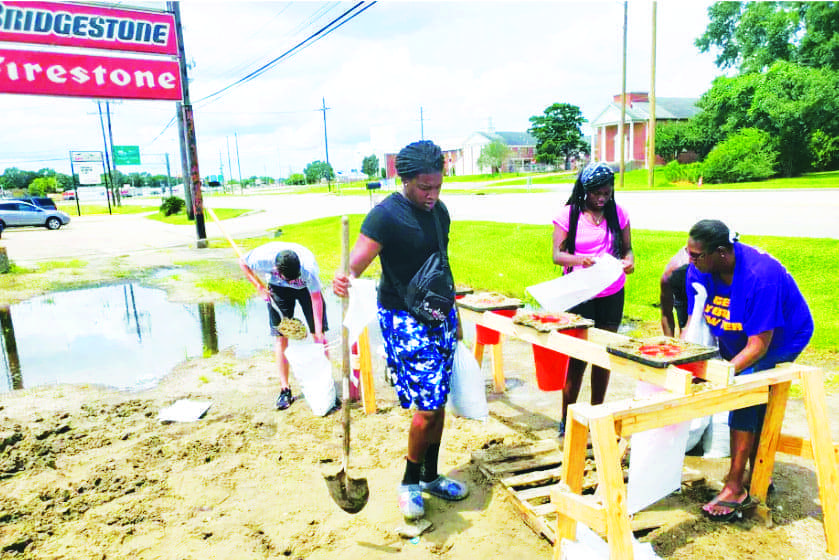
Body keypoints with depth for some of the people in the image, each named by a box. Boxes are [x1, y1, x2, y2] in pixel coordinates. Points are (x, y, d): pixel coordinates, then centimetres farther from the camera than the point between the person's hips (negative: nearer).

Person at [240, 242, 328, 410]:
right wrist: (259, 286, -16)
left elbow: (316, 298, -27)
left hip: (306, 287, -1)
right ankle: (285, 390, 3)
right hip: (277, 288, 1)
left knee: (319, 334, -5)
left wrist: (319, 331, -27)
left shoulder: (309, 268, -39)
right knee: (280, 338, -4)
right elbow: (243, 263, -11)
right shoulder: (262, 257, -35)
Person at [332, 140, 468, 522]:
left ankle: (430, 476, 31)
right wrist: (342, 281, -48)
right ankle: (409, 482, 17)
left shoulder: (439, 211, 8)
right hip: (405, 319, -7)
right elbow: (354, 265, -25)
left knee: (439, 403, 12)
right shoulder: (385, 215, -15)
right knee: (427, 407, -7)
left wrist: (455, 316, 20)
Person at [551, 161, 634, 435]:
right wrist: (580, 260, -31)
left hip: (612, 295, 3)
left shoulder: (619, 214, 4)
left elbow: (627, 249, 9)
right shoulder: (568, 214, -5)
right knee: (578, 356, -2)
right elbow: (557, 255, -10)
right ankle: (566, 420, 12)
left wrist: (628, 261, -15)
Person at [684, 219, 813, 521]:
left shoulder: (761, 275, -36)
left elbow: (758, 345, -34)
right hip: (735, 337, 6)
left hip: (782, 338, -6)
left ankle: (736, 488, -15)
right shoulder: (698, 269, -18)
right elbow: (694, 322, -12)